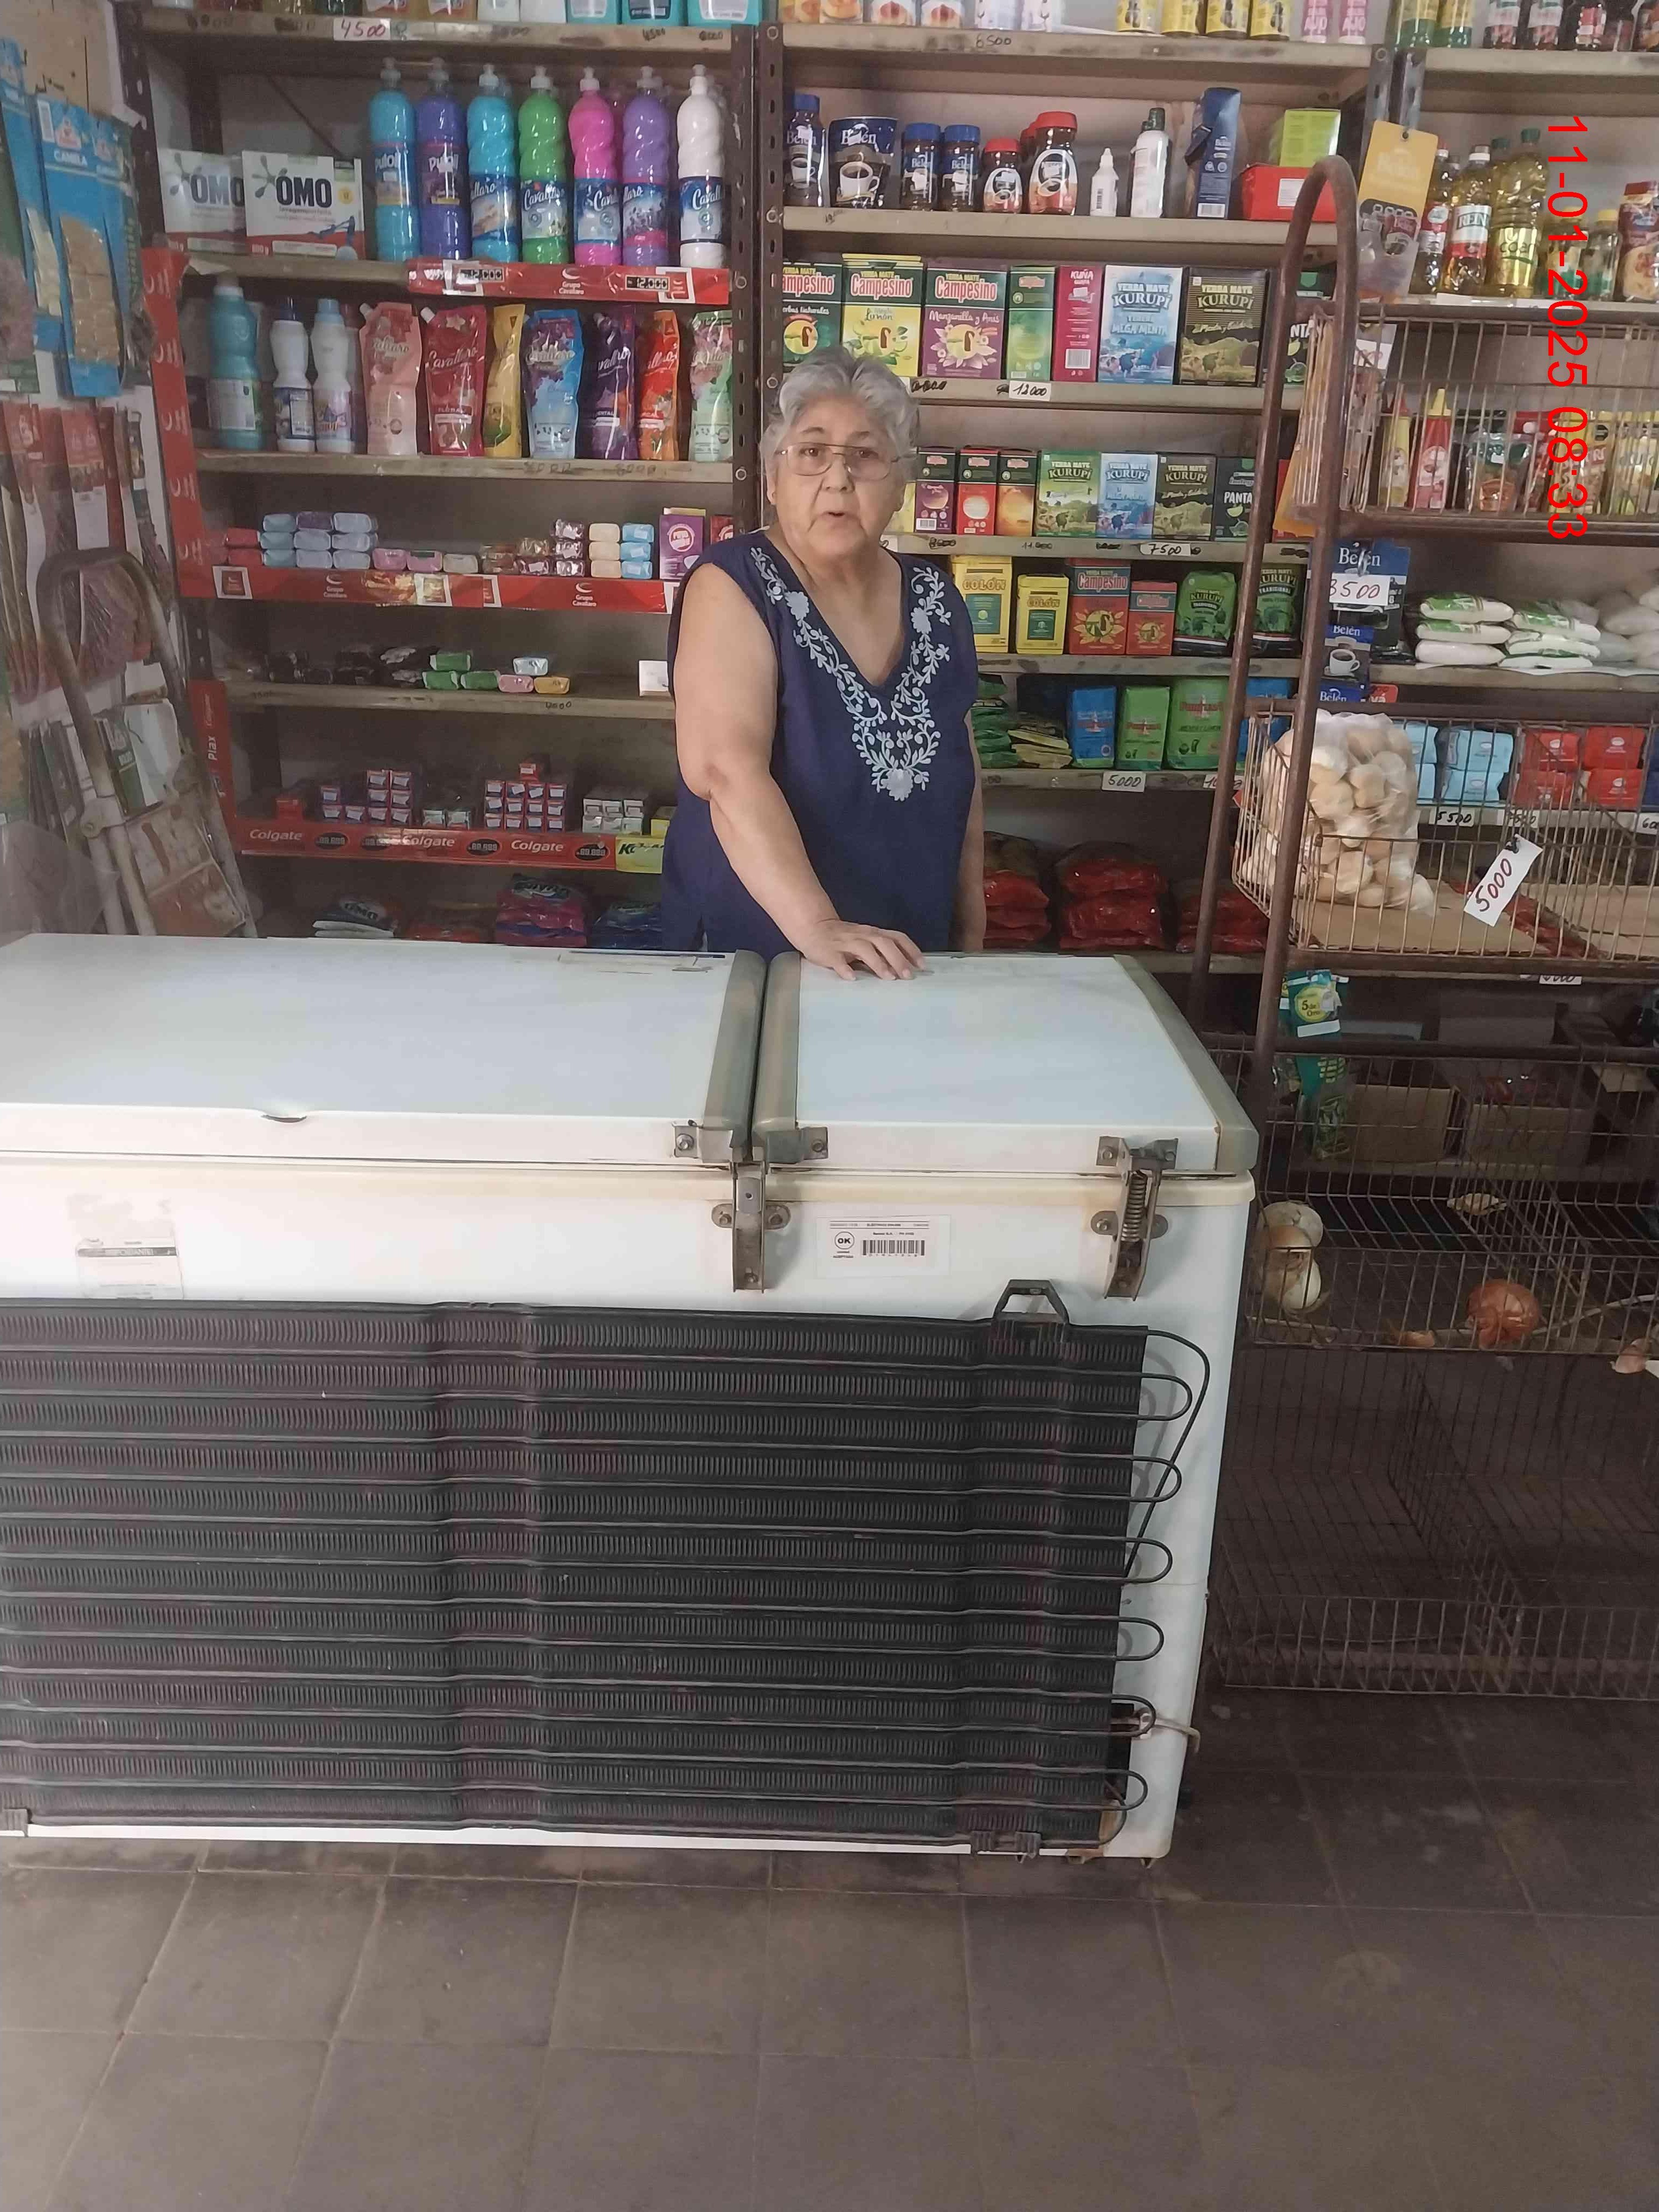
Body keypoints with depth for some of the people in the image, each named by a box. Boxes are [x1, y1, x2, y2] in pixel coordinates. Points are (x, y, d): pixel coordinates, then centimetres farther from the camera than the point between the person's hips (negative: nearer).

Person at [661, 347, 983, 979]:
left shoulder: (934, 600, 3)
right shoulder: (734, 586, -13)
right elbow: (728, 770, -27)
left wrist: (971, 929, 12)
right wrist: (816, 925, -38)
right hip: (752, 958, -5)